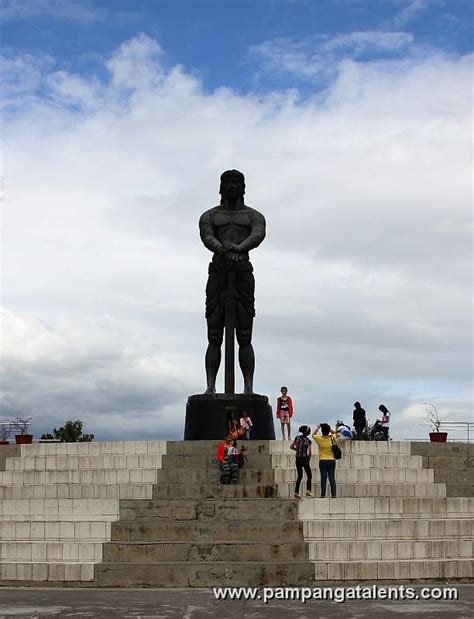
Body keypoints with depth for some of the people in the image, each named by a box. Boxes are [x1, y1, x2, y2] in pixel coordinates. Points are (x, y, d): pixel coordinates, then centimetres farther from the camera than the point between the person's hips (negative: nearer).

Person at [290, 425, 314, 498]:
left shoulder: (297, 437, 3)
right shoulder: (308, 441, -10)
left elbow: (291, 447, 8)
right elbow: (309, 453, -12)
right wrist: (308, 459, 5)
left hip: (297, 459, 5)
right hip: (304, 458, -5)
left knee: (299, 476, 14)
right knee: (309, 475, 7)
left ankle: (296, 492, 9)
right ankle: (308, 490, -8)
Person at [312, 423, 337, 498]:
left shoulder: (319, 439, -9)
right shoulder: (332, 438, -3)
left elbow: (313, 435, 12)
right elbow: (334, 433, 21)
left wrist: (318, 427, 19)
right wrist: (328, 428, 14)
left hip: (323, 461, -2)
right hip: (332, 460, 2)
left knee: (323, 478, -1)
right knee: (332, 478, 3)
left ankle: (323, 494, -4)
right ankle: (333, 494, 0)